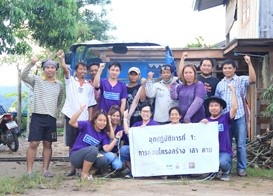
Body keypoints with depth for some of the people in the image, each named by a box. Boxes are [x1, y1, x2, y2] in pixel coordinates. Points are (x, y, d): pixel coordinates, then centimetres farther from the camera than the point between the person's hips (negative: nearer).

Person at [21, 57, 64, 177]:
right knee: (33, 143, -6)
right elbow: (23, 76, -16)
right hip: (37, 116, -3)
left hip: (51, 118, 4)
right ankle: (29, 171, -1)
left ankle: (45, 170, 15)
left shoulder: (59, 84, 11)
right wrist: (31, 64, -27)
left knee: (48, 144, 8)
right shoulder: (36, 80, 1)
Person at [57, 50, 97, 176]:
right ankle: (73, 167, 14)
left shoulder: (89, 86, 12)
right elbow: (65, 69, -13)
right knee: (72, 144, 4)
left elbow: (91, 105, 11)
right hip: (71, 117, -1)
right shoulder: (70, 80, 7)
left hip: (84, 118, 1)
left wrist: (90, 120, 3)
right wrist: (61, 59, -32)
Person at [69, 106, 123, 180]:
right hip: (76, 157, -4)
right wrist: (80, 111, -33)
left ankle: (86, 168, 2)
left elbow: (107, 149, -8)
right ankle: (84, 174, -17)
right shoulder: (87, 125, -6)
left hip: (89, 158, 5)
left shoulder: (103, 135, 6)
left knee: (103, 161, -25)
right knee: (93, 149, -33)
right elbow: (71, 123, -20)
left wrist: (116, 138, -15)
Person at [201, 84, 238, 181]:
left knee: (222, 163, -35)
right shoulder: (206, 121, 14)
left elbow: (235, 107, -12)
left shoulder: (225, 118, 5)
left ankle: (226, 171, 4)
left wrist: (232, 91, -10)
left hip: (224, 152, -2)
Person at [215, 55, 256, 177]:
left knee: (241, 144, 1)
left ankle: (241, 168, 10)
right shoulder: (220, 84, 15)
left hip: (239, 117, -3)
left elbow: (253, 79, -16)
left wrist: (249, 64, -24)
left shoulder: (241, 80, 4)